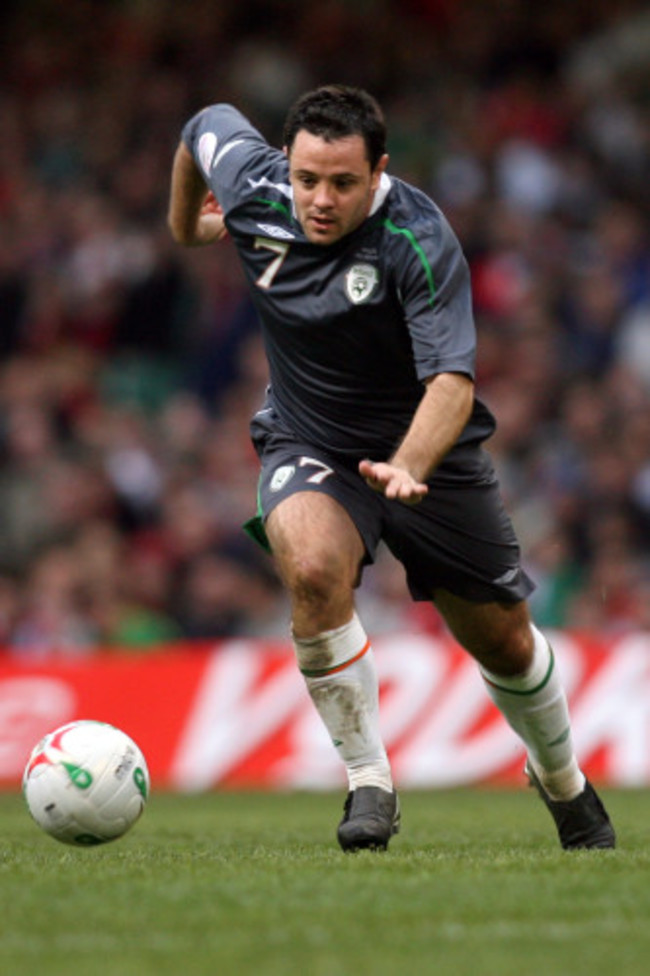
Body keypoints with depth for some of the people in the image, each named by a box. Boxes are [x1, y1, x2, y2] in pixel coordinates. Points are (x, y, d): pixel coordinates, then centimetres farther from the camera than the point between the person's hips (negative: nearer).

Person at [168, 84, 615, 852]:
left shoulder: (420, 242, -29)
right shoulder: (253, 190, -17)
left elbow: (452, 382, -36)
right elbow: (206, 126, 6)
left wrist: (407, 467, -53)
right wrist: (185, 223, 23)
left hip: (425, 449, -1)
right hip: (306, 447, 1)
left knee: (505, 644, 10)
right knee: (314, 569, -32)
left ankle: (562, 781, 42)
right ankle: (368, 783, -19)